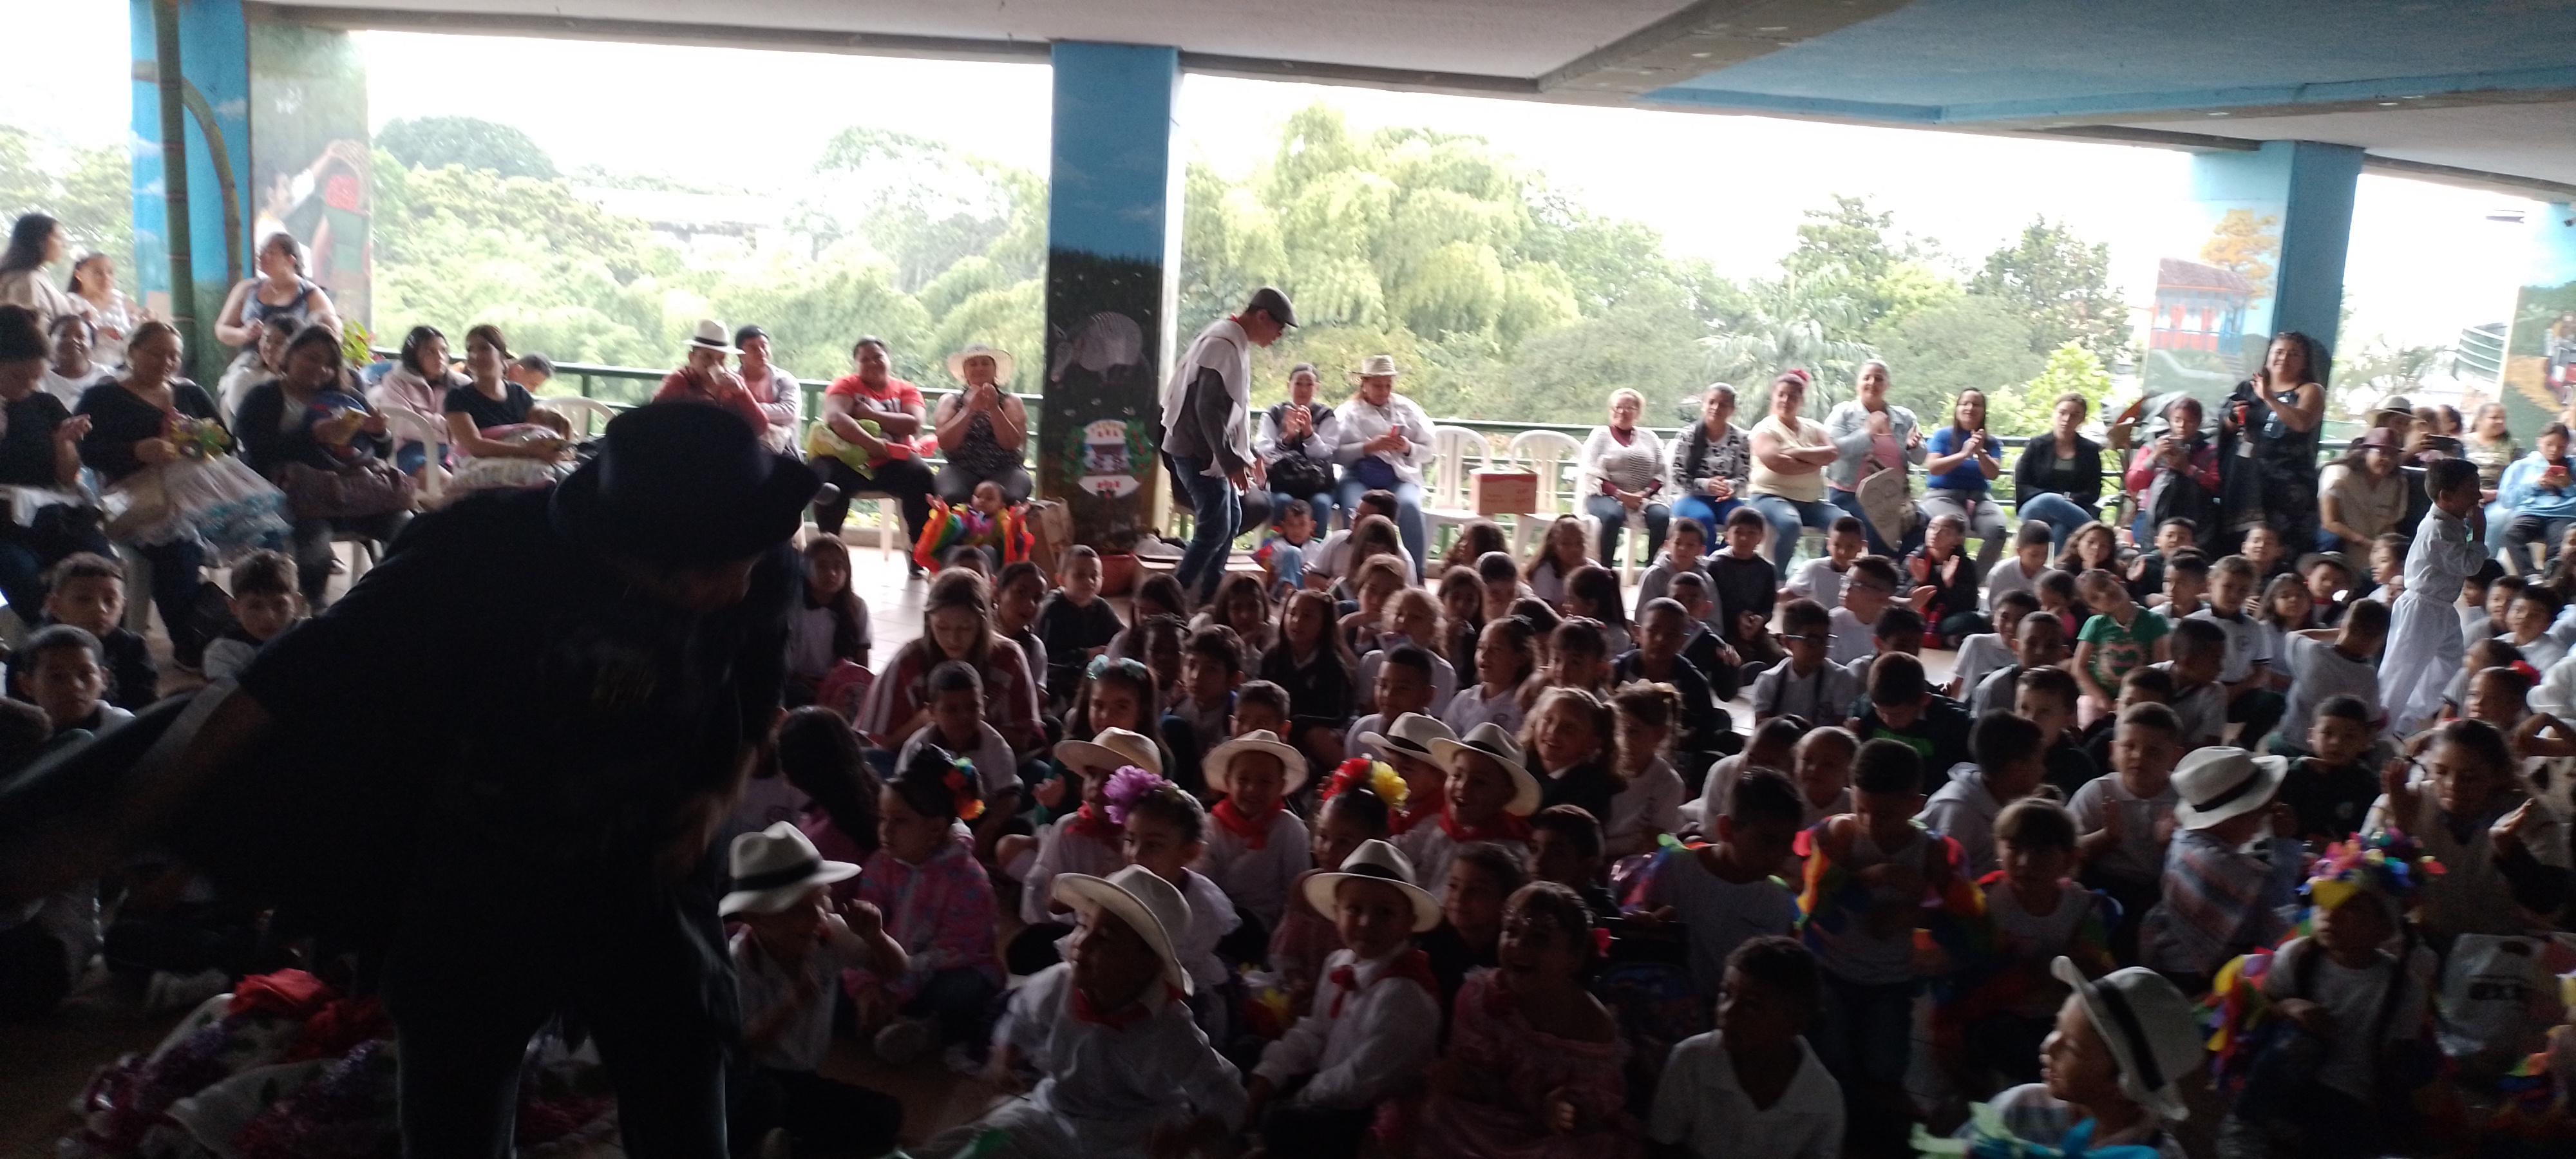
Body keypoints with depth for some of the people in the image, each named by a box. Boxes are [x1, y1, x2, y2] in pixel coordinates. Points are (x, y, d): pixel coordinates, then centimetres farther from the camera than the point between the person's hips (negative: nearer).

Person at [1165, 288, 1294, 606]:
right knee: (1215, 528, -9)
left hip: (1211, 451, 10)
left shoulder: (1233, 341, 11)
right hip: (1199, 451, -10)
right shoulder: (1223, 344, -20)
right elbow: (1208, 408, -26)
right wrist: (1231, 460, -24)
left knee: (1231, 521, 14)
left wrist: (1244, 453, 18)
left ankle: (1209, 596, 21)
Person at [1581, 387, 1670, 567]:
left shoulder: (1650, 438, 19)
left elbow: (1660, 474, 10)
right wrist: (1620, 494, -15)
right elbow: (1592, 474, -2)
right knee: (1613, 515, -36)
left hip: (1644, 497, 3)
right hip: (1606, 495, -3)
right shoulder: (1600, 434, 11)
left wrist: (1645, 494, -11)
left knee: (1662, 516, -29)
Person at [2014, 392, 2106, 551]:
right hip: (2034, 510, 0)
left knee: (2062, 528, -39)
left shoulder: (2090, 450, 13)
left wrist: (2070, 499, -16)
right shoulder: (2036, 445, 10)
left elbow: (2093, 493, 6)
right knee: (2049, 501, -39)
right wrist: (2057, 498, -13)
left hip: (2072, 511, 0)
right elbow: (2020, 487, 2)